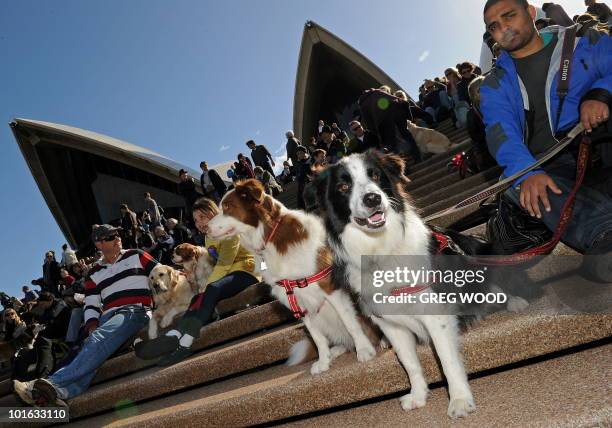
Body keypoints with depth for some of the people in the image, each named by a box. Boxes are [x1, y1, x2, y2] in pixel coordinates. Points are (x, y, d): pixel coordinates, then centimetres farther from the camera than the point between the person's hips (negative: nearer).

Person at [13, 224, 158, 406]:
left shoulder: (136, 256, 13)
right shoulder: (94, 273, 21)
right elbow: (91, 305, 15)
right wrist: (92, 325, -5)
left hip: (136, 311, -4)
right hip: (108, 316, 4)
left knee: (97, 339, -31)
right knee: (90, 345, -28)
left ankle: (53, 382, -43)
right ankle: (61, 392, -52)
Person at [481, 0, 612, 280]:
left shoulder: (585, 41, 17)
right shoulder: (495, 86, 13)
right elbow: (501, 132, -6)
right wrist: (526, 172, -27)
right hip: (553, 164, 1)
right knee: (519, 182, -33)